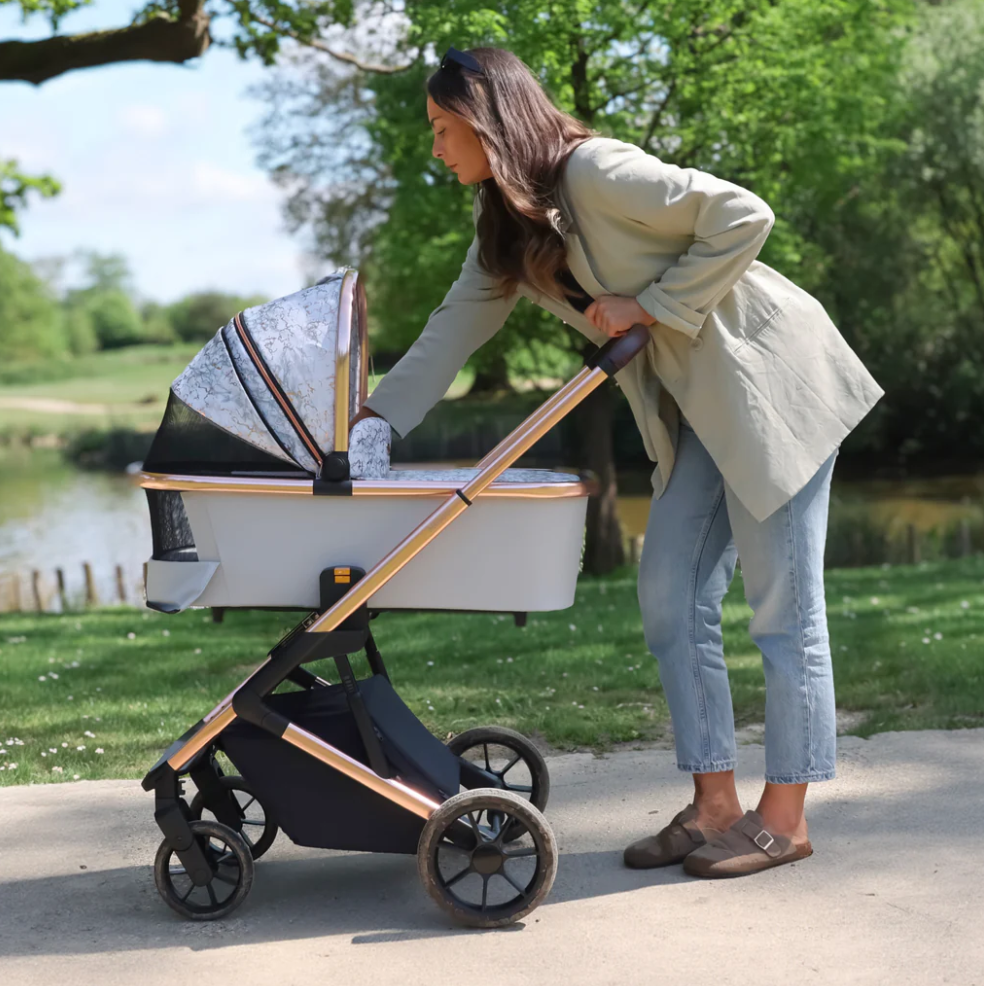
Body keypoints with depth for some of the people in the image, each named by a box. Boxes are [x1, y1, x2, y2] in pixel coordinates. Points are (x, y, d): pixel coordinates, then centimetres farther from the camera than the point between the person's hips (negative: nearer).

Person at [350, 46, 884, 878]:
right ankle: (713, 805, 14)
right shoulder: (506, 225, 7)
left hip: (772, 379, -9)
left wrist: (648, 303, -20)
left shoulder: (598, 172, -20)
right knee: (672, 600, 6)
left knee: (782, 604, -2)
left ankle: (784, 818, 7)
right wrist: (372, 417, 0)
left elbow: (742, 216, -21)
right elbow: (457, 327, 7)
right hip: (698, 407, 9)